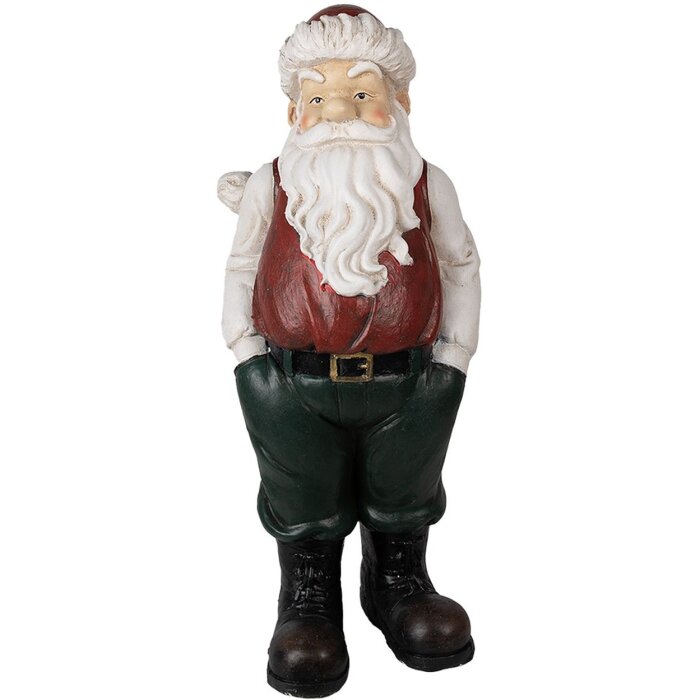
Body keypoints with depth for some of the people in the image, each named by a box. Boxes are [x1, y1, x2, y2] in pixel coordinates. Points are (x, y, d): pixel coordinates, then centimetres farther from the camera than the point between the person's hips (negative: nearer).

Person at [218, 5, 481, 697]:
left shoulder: (426, 184, -1)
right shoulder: (270, 184, -1)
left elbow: (462, 265, 10)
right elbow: (241, 269, 9)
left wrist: (454, 353, 3)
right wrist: (247, 351, 1)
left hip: (405, 383, 1)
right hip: (294, 385, 0)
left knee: (404, 499, 17)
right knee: (302, 509, 13)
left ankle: (400, 579, 41)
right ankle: (307, 594, 35)